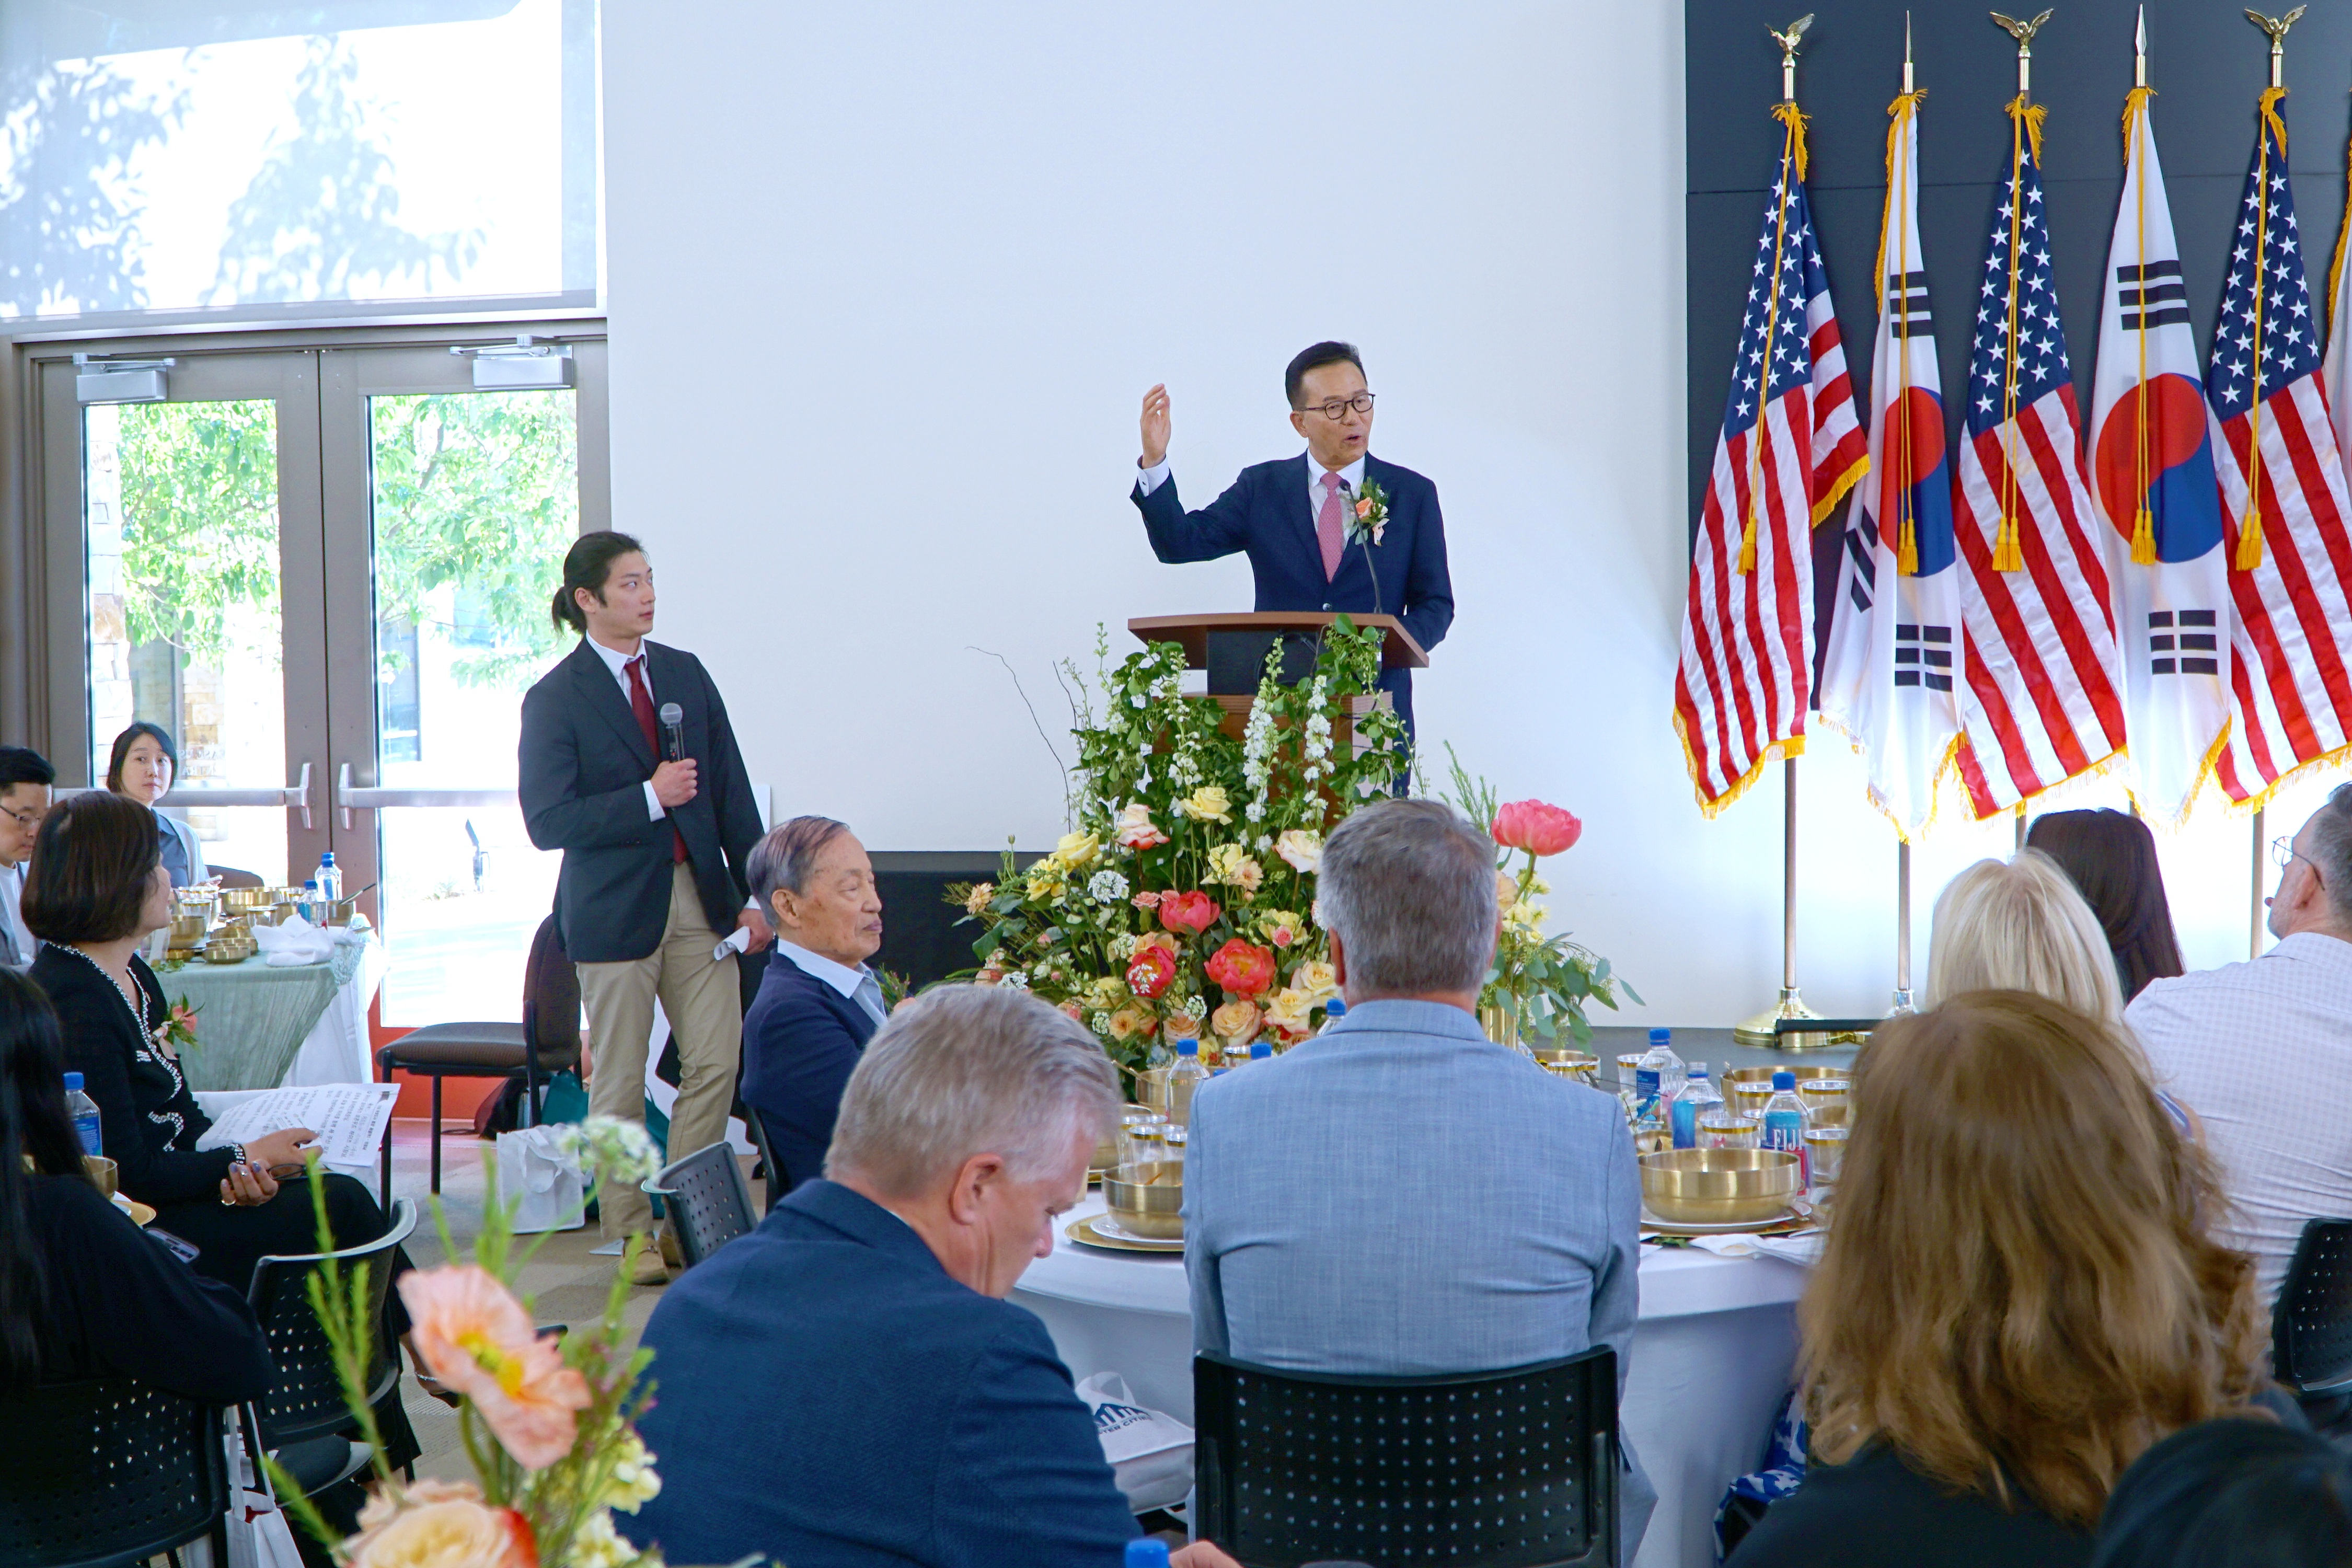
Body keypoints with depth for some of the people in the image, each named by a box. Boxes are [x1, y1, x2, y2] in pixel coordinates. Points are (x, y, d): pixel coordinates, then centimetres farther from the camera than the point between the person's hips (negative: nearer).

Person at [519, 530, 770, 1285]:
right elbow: (547, 822, -11)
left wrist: (755, 892, 4)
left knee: (717, 1062, 1)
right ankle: (629, 1235, 15)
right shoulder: (554, 699, -6)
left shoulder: (685, 673, 9)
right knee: (620, 1081, 3)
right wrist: (649, 797, -18)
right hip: (616, 908, -4)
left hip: (699, 894, 5)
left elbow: (731, 791, 10)